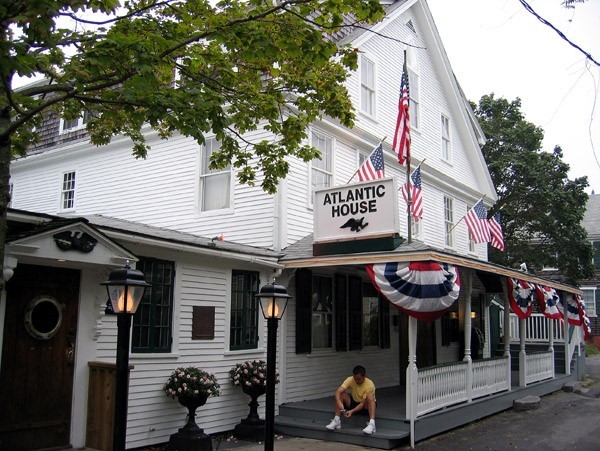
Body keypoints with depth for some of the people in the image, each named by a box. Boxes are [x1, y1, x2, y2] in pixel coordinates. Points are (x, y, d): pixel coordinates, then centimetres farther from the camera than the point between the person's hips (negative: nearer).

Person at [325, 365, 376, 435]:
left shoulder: (370, 385, -26)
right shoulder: (350, 380, -18)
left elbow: (363, 403, -28)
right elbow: (338, 392, -29)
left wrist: (352, 411, -42)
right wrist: (339, 403, -48)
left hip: (365, 406, -3)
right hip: (353, 402, 4)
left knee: (370, 397, -35)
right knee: (342, 395, -22)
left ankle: (372, 424, -45)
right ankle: (336, 420, -25)